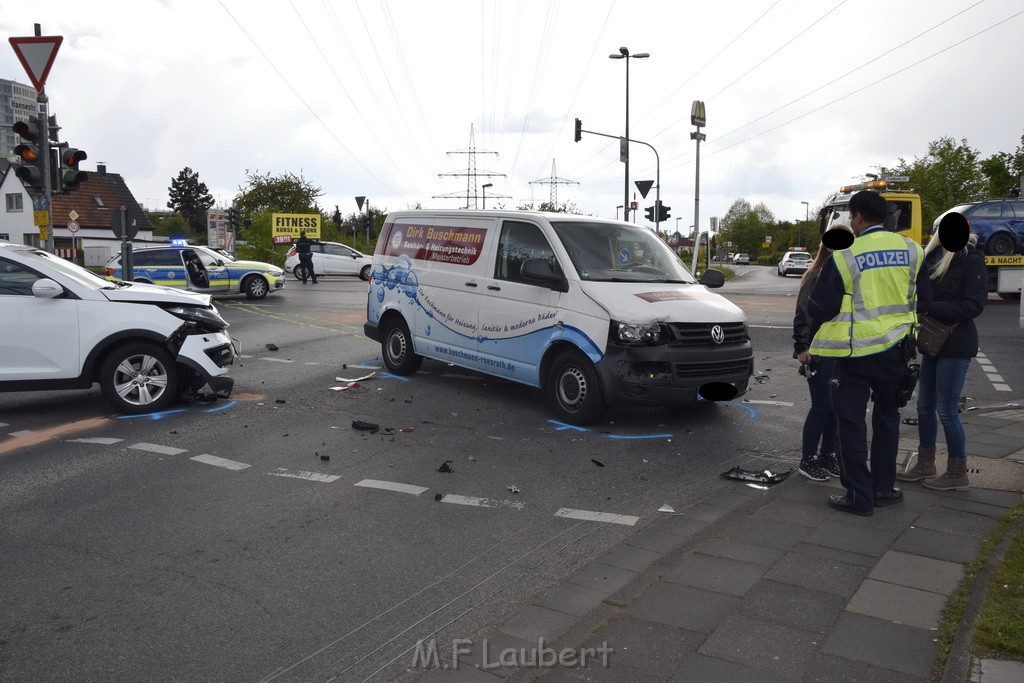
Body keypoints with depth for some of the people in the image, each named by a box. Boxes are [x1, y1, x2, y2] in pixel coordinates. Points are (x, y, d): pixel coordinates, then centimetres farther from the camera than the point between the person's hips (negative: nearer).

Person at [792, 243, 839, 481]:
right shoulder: (816, 276, -11)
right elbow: (803, 314, -13)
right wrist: (802, 348, -17)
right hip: (820, 353, -6)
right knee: (822, 407, -1)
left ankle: (827, 455, 24)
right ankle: (807, 460, 11)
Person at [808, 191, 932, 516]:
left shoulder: (844, 257, -15)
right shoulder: (911, 250, 0)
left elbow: (819, 309, -11)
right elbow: (924, 299, 9)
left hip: (856, 352, -5)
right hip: (895, 348, 5)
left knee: (852, 422, 6)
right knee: (887, 417, 19)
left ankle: (859, 496, 10)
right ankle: (883, 488, 27)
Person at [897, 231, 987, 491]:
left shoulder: (972, 261, -11)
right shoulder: (933, 258, 7)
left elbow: (973, 306, -19)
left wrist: (928, 307, -23)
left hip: (956, 346, -7)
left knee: (947, 410, -2)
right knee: (925, 406, 13)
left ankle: (958, 474, 11)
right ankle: (925, 464, 26)